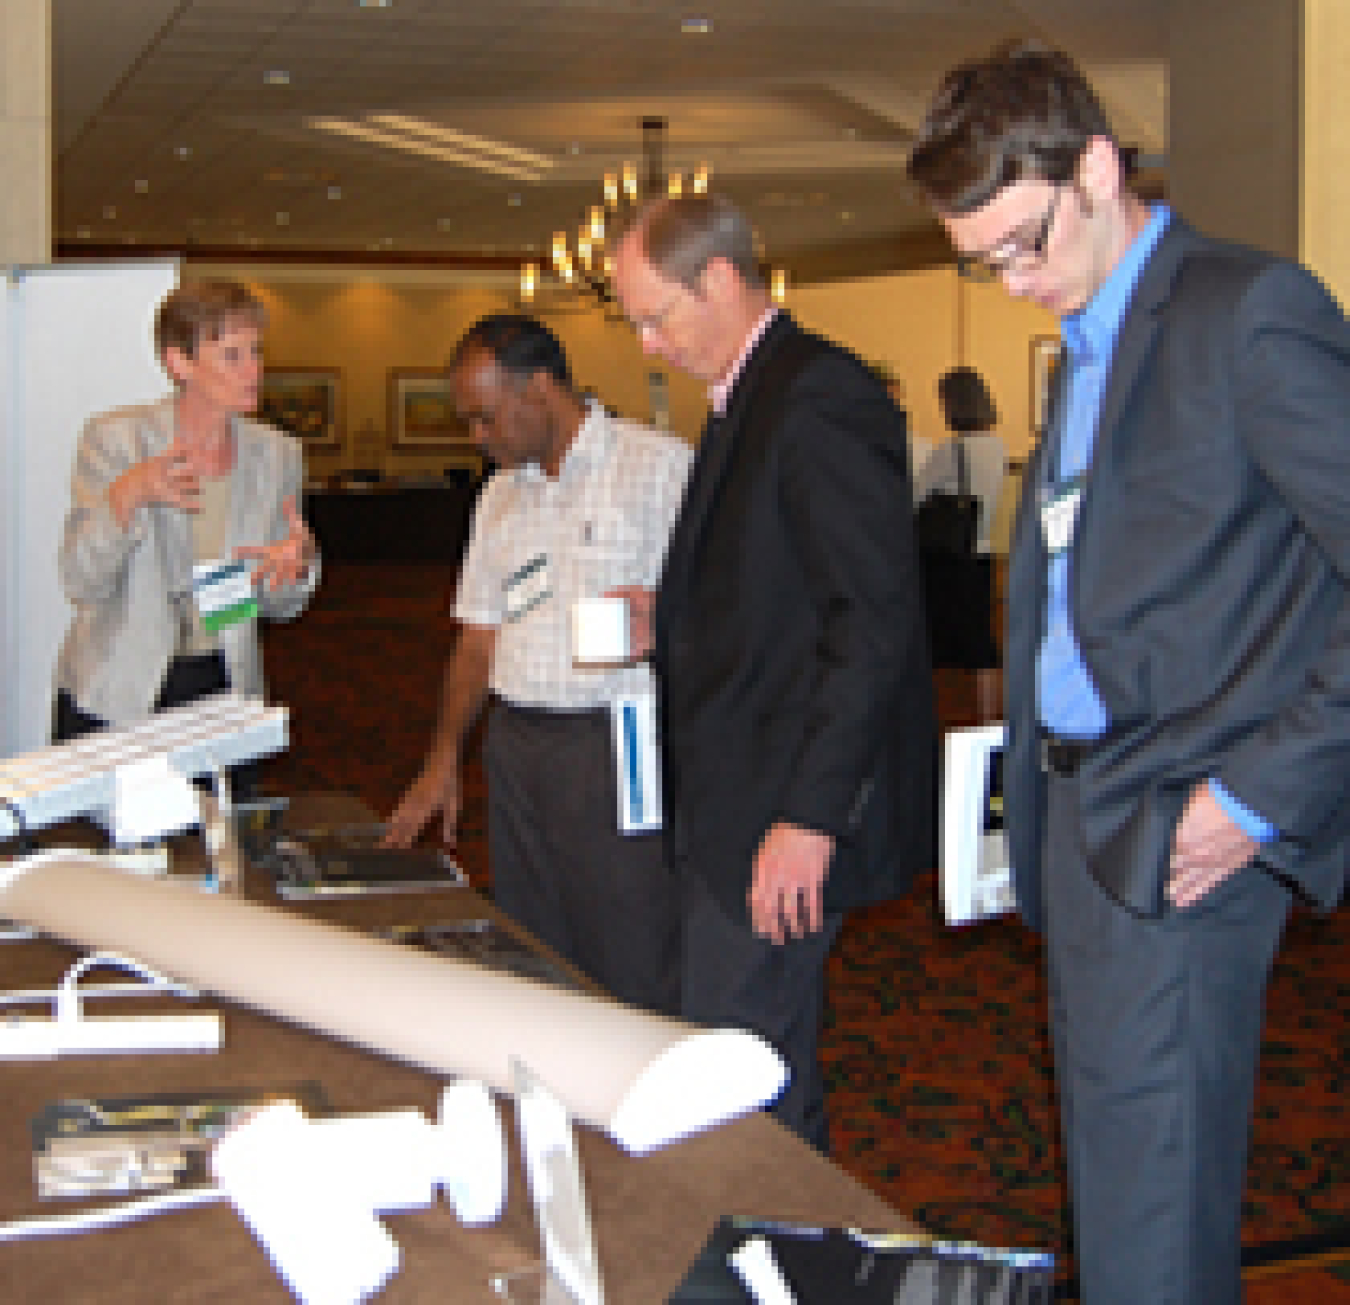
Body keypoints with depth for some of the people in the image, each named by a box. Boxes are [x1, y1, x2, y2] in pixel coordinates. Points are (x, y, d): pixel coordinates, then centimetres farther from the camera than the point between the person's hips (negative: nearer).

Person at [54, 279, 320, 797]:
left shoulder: (277, 454, 1)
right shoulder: (113, 439, -9)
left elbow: (279, 607, 6)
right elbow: (81, 583, -15)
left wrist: (298, 565, -17)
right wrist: (126, 497, -31)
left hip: (222, 693, 3)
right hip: (113, 699, -3)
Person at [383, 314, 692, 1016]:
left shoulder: (659, 465, -4)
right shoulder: (501, 494, 17)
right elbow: (480, 635, 17)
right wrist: (444, 755, 10)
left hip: (615, 741, -6)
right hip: (515, 741, 7)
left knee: (634, 971, -5)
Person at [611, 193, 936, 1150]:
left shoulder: (822, 401, -16)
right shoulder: (748, 401, 16)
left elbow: (875, 617, -22)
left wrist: (810, 817, -24)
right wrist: (670, 622, 8)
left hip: (789, 815, -10)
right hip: (735, 808, 10)